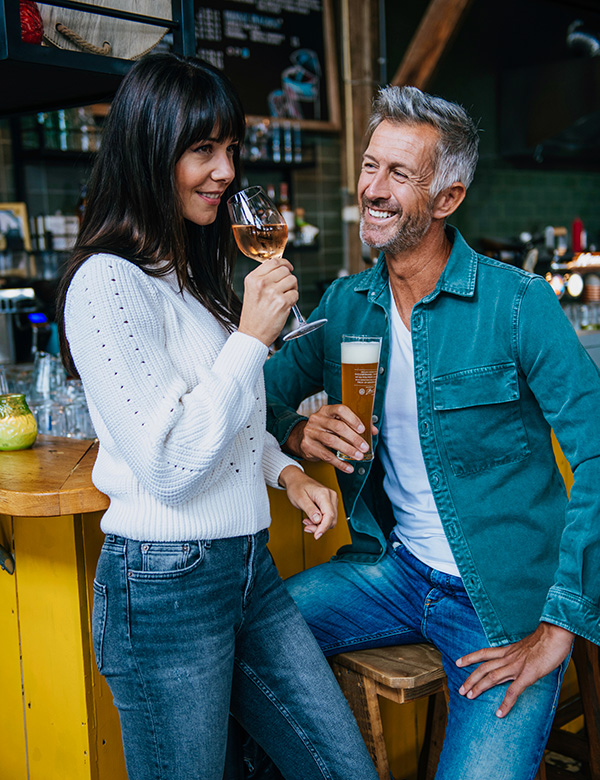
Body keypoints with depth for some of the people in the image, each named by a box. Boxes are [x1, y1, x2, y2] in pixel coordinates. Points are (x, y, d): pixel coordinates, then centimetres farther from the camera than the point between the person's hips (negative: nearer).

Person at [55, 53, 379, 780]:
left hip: (248, 566, 8)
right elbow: (170, 463, -19)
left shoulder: (193, 275, 13)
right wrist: (253, 337, -17)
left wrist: (285, 469, 7)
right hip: (164, 588, -8)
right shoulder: (107, 282, -15)